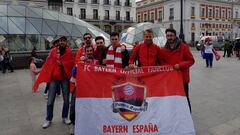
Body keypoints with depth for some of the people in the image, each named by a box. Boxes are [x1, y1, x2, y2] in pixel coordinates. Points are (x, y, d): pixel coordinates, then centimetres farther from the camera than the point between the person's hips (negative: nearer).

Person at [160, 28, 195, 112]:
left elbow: (191, 60, -4)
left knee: (185, 98, 8)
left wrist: (180, 65, -18)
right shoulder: (163, 50, 4)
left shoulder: (183, 47, -5)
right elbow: (161, 62, 11)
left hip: (183, 78, -3)